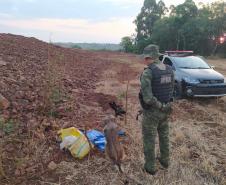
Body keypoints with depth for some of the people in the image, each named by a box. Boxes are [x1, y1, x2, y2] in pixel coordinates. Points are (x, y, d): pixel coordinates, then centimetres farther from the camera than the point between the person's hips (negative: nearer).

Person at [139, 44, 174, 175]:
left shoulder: (147, 73, -24)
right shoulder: (170, 70, -2)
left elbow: (147, 98, -29)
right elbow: (170, 91, 8)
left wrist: (161, 106, -14)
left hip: (151, 111, -6)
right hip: (165, 110, 6)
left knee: (149, 139, 12)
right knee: (164, 135, 25)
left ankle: (150, 166, 27)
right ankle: (165, 160, 43)